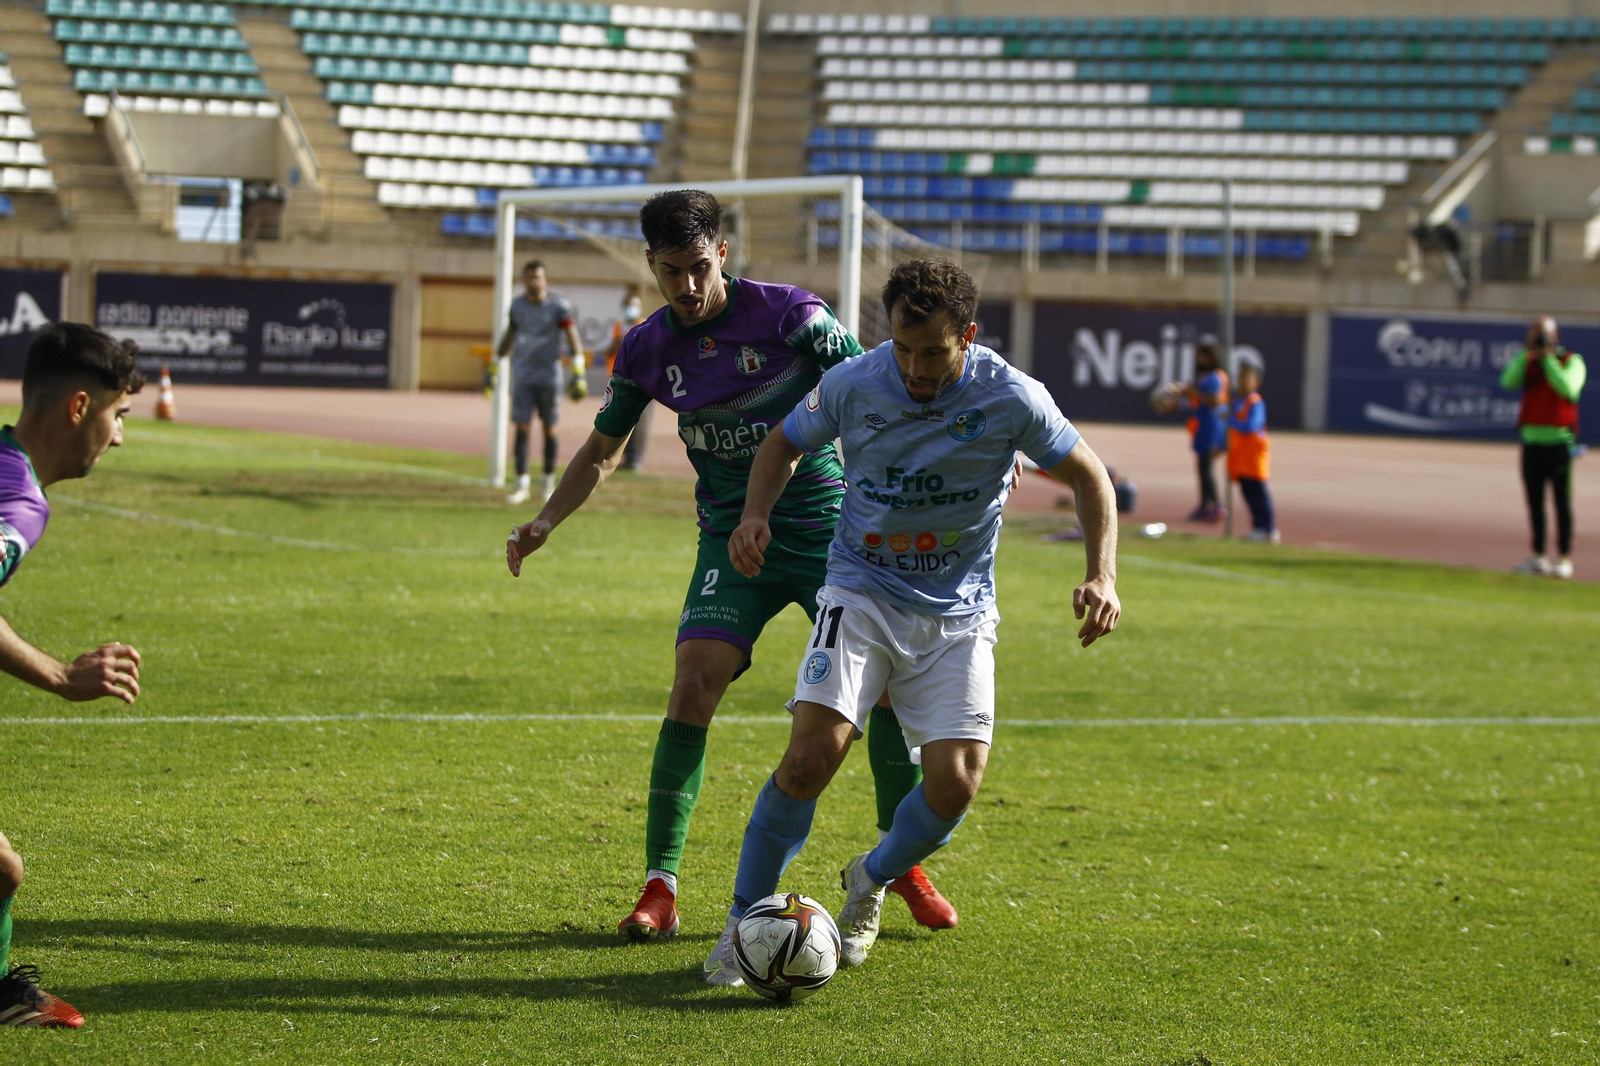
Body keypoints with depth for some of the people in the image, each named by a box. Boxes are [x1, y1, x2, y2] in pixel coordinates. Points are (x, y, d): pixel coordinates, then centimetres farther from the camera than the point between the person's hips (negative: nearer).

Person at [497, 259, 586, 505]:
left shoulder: (558, 305, -8)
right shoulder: (517, 305, 4)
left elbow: (572, 337, -10)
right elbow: (508, 337, 17)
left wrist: (578, 371, -20)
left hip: (549, 375, -2)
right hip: (523, 377, 2)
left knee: (550, 430, 4)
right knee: (522, 428, -4)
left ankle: (548, 481, 19)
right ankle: (522, 484, -3)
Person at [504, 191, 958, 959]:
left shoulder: (786, 313, -11)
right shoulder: (647, 349, 0)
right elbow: (603, 449, 14)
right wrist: (544, 523, 2)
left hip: (828, 526, -1)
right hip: (733, 538, 2)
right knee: (695, 680, -17)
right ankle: (660, 883, -9)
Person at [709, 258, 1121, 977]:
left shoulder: (1011, 398, -14)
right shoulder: (852, 384, -11)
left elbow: (1088, 478, 0)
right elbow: (785, 443, 9)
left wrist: (1102, 576, -13)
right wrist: (755, 514, -10)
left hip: (958, 613, 1)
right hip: (861, 592, 0)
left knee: (956, 783, -14)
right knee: (814, 751, -21)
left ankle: (870, 882, 18)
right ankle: (744, 918, -4)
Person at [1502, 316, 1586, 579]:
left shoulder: (1572, 361, 0)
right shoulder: (1528, 362, 13)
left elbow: (1568, 388, -19)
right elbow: (1509, 381, -5)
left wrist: (1548, 358, -13)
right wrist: (1528, 353, -10)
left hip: (1559, 441, -5)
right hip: (1531, 442, 5)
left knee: (1562, 501, -4)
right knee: (1534, 501, 8)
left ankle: (1565, 558, -1)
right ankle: (1538, 556, 14)